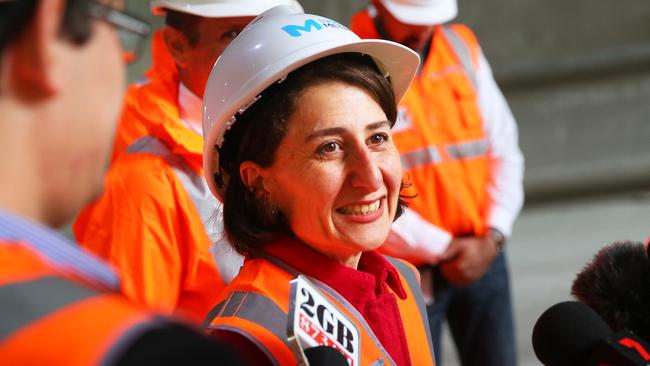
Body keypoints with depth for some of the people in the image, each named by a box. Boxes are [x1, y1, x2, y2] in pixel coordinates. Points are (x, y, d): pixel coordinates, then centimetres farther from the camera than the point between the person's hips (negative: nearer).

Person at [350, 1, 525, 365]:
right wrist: (443, 248, -10)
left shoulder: (462, 46, 9)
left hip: (482, 256, 5)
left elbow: (504, 148, 11)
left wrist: (493, 237, -3)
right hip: (407, 268, -5)